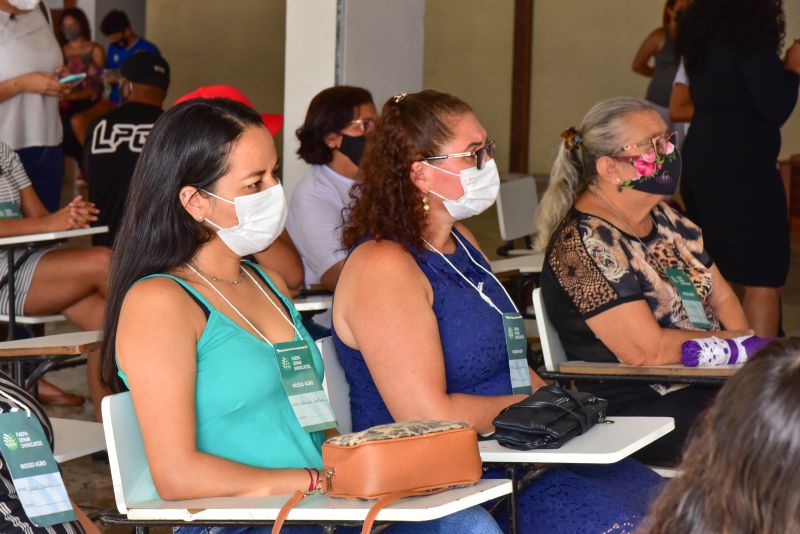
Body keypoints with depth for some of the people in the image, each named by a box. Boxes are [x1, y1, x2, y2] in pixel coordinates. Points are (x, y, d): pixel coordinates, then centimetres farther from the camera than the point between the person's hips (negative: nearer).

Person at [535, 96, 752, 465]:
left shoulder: (663, 218, 15)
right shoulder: (582, 244, -14)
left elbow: (721, 298, 18)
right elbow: (646, 350, -19)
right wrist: (728, 340, -6)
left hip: (706, 382, 9)